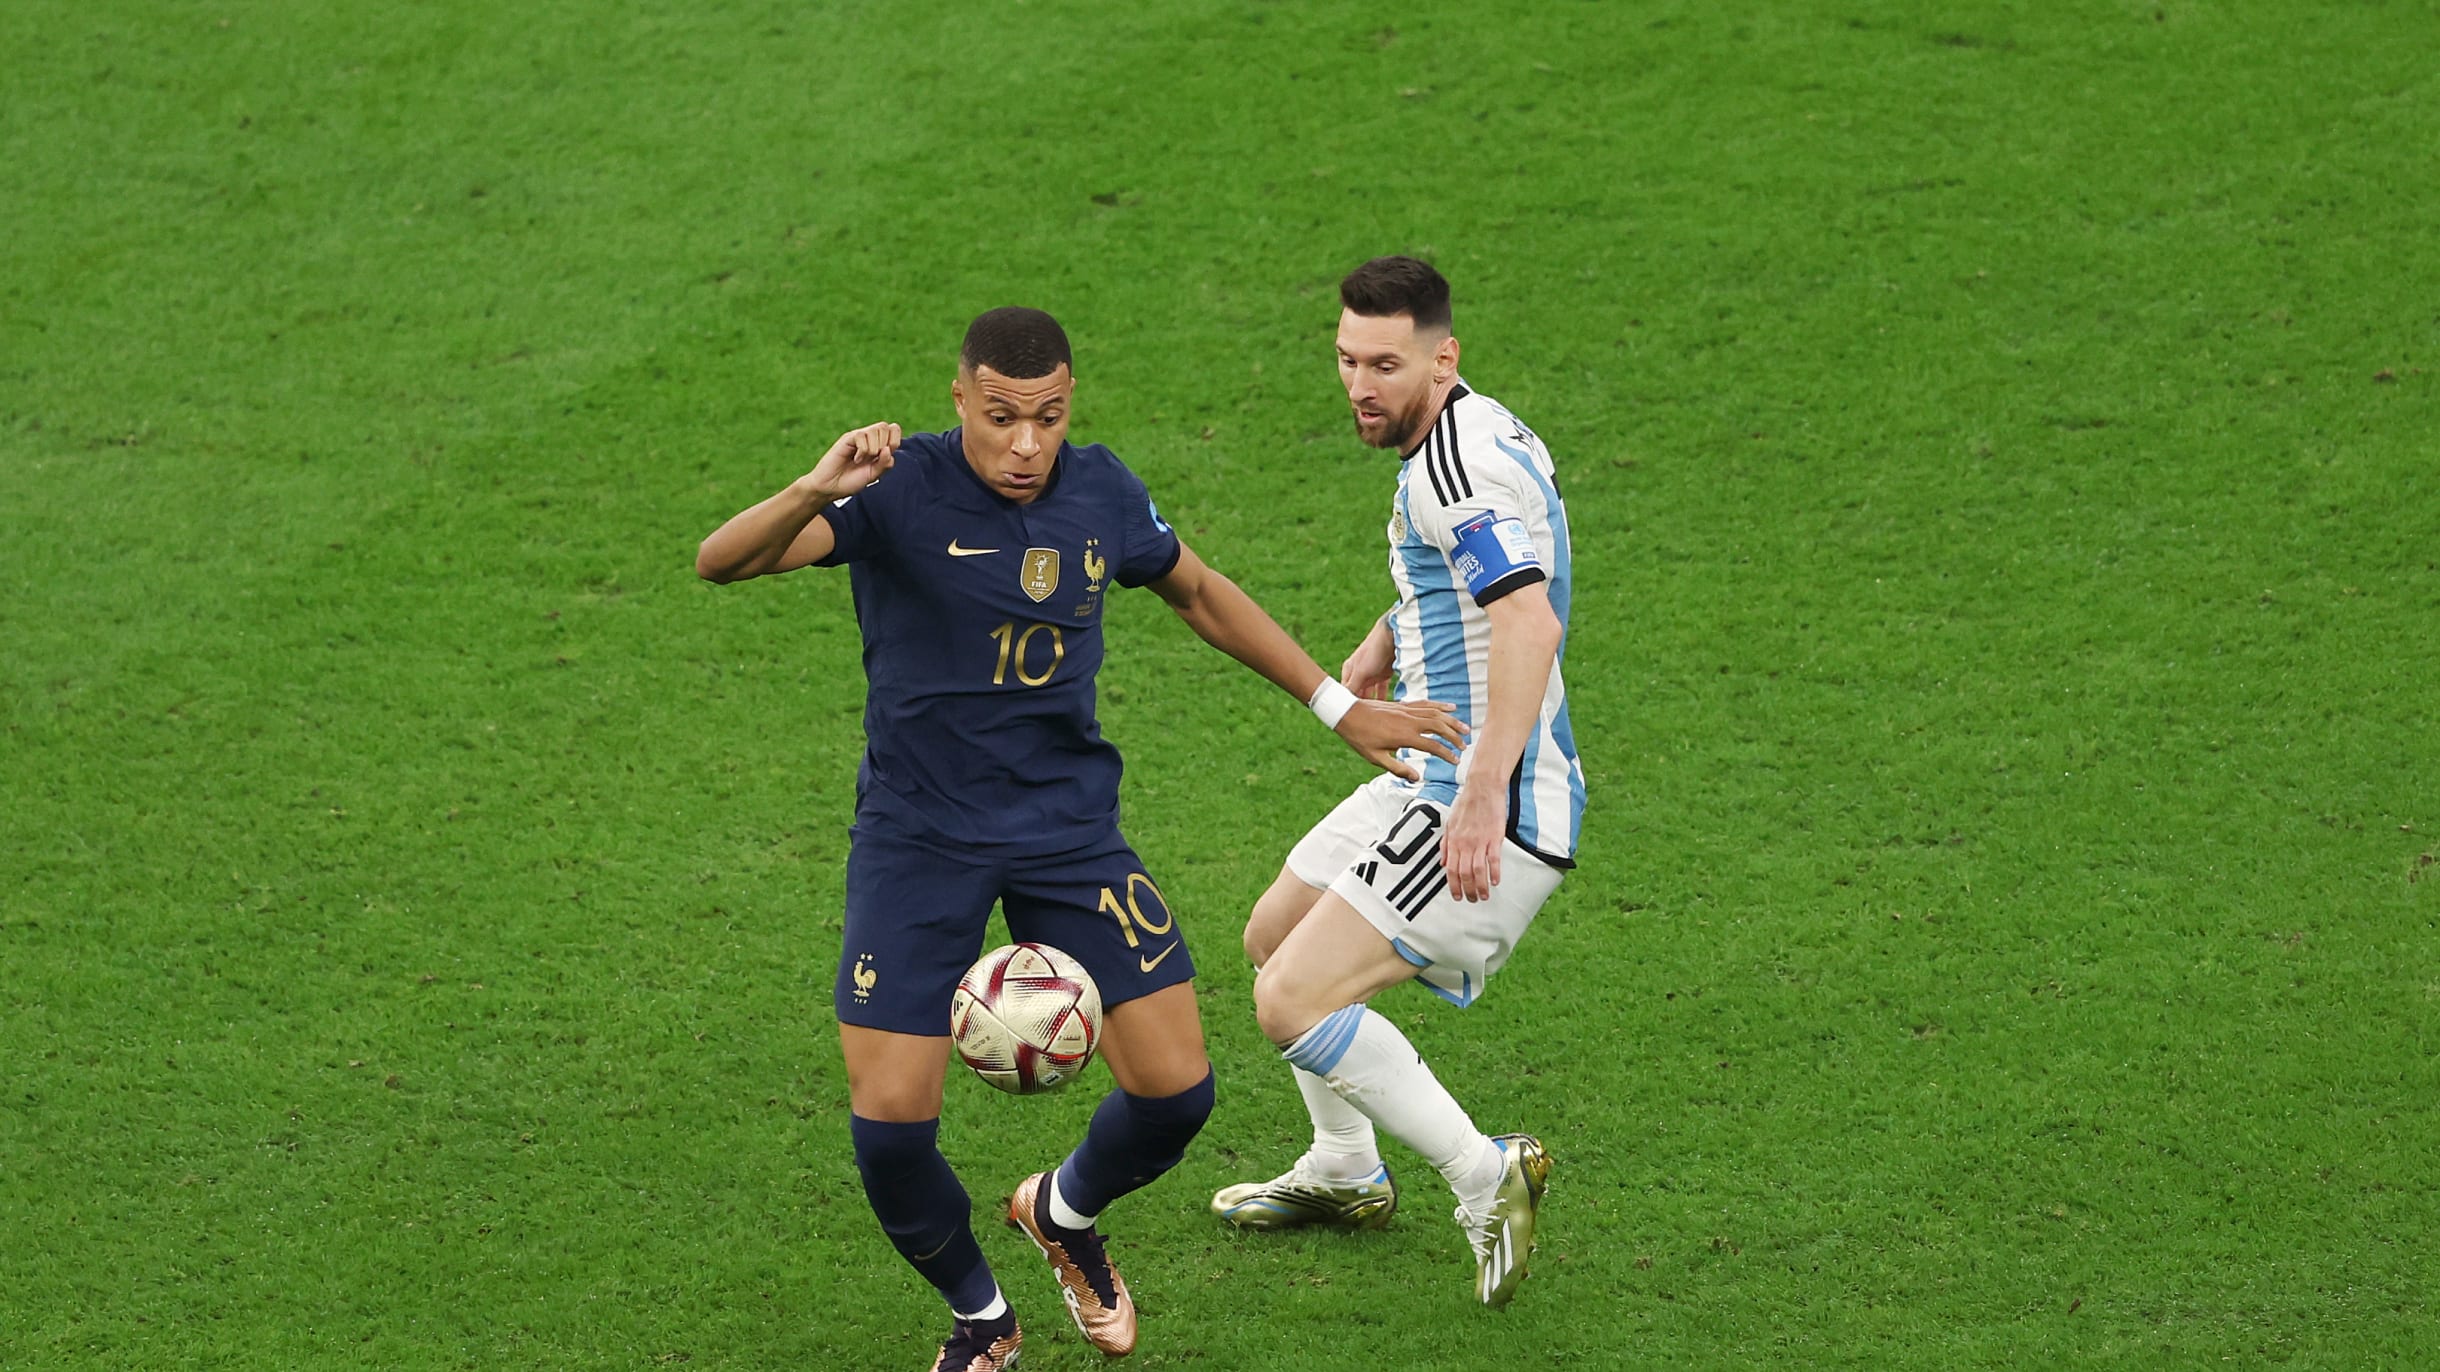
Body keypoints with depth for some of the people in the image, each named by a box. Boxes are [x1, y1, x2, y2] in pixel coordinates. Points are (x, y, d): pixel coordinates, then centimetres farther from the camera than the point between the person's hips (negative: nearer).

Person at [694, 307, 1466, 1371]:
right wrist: (815, 491, -49)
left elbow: (1198, 592, 17)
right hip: (918, 835, -3)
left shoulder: (1101, 494, -3)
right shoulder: (903, 491, -17)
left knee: (1175, 1091, -4)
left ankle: (1065, 1213, 32)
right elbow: (721, 562, -29)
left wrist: (1339, 708, 17)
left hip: (1070, 825, 3)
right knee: (889, 1123, -10)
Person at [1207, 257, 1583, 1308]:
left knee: (1293, 1003, -17)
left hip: (1497, 814, -11)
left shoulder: (1456, 460, -21)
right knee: (1273, 937, 24)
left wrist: (1486, 793, -40)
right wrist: (1386, 637, 26)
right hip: (1437, 783, 11)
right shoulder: (1473, 434, 12)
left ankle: (1484, 1177, -10)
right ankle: (1347, 1172, 39)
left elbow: (1531, 620, -35)